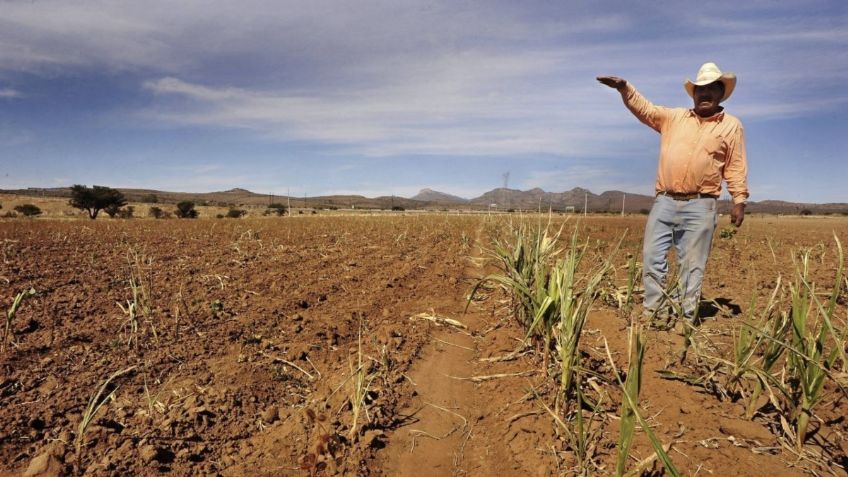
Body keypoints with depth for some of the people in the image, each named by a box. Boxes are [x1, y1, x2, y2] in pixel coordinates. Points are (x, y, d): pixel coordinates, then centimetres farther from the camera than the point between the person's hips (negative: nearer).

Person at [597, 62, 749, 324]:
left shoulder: (732, 126, 9)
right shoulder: (674, 117, 15)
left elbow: (736, 167, 7)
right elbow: (644, 108, 13)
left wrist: (739, 200, -1)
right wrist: (624, 87, -3)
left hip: (699, 206, -2)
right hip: (664, 202, 2)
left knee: (691, 266, 1)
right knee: (652, 258, -2)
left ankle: (685, 319, 10)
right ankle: (655, 314, 8)